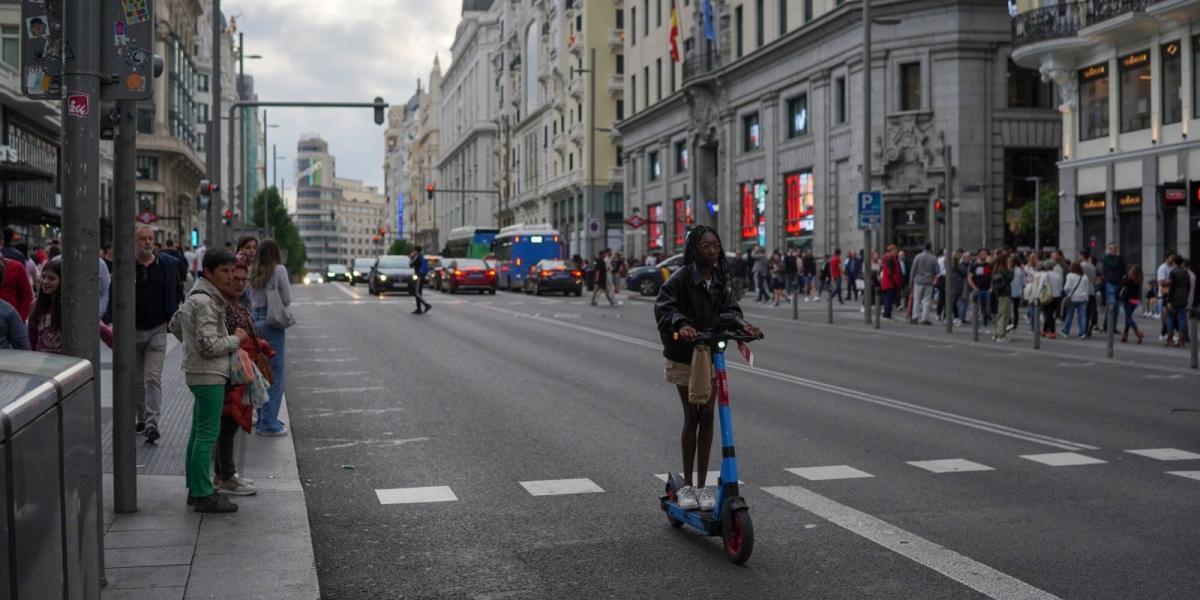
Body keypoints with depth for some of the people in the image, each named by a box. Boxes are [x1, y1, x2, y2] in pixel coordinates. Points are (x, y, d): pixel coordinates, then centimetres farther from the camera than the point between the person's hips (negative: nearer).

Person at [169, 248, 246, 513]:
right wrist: (236, 339, -10)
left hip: (197, 373, 11)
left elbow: (175, 324, 27)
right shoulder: (205, 302, -18)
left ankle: (195, 489, 23)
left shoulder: (194, 296, 14)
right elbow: (209, 345, -22)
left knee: (199, 433, 15)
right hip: (209, 375, -11)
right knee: (207, 434, -7)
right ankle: (203, 496, -4)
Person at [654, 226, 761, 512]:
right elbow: (663, 306, -22)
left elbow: (730, 309, -3)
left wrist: (742, 325, -25)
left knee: (707, 417, 4)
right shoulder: (681, 278, -14)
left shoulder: (721, 280, 3)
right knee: (692, 417, 1)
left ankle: (702, 485, 13)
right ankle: (687, 485, 13)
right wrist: (681, 324, -41)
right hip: (685, 356, -4)